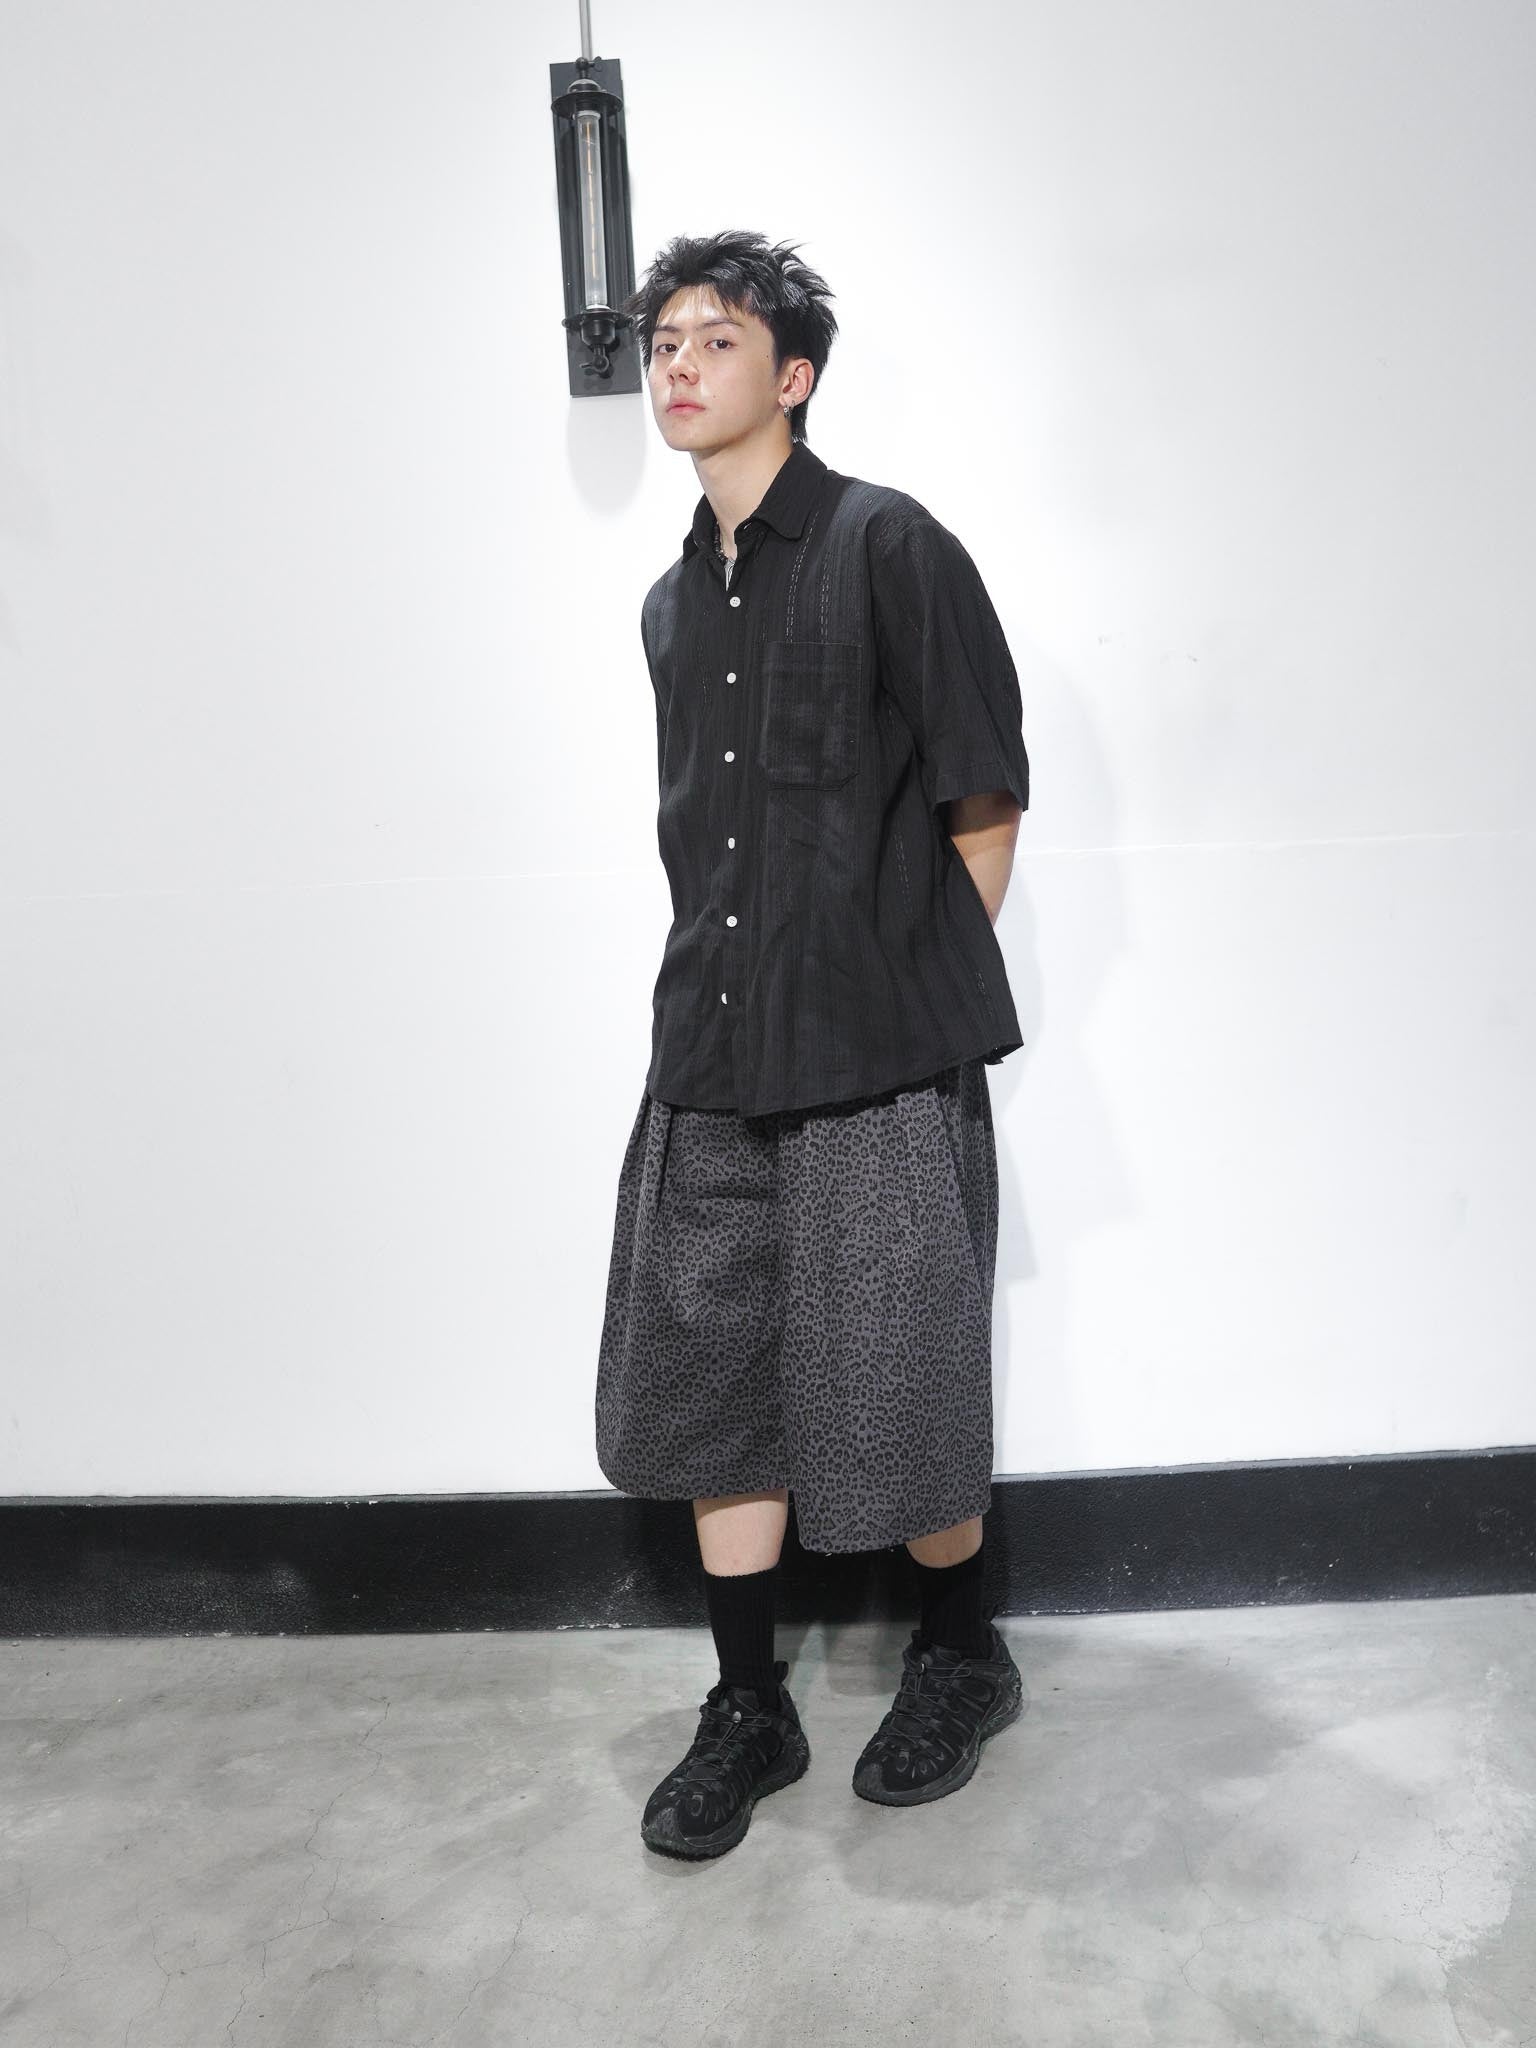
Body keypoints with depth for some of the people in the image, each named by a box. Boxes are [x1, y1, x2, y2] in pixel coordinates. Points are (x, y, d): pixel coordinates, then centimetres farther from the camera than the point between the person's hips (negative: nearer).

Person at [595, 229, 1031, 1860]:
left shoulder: (888, 547, -6)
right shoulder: (672, 605, 15)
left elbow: (986, 807, -5)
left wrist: (917, 991, 0)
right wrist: (746, 992, 13)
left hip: (882, 1072, -6)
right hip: (710, 1061, 7)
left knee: (895, 1408, 4)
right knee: (706, 1389, 9)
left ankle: (962, 1660, 31)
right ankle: (747, 1711, 26)